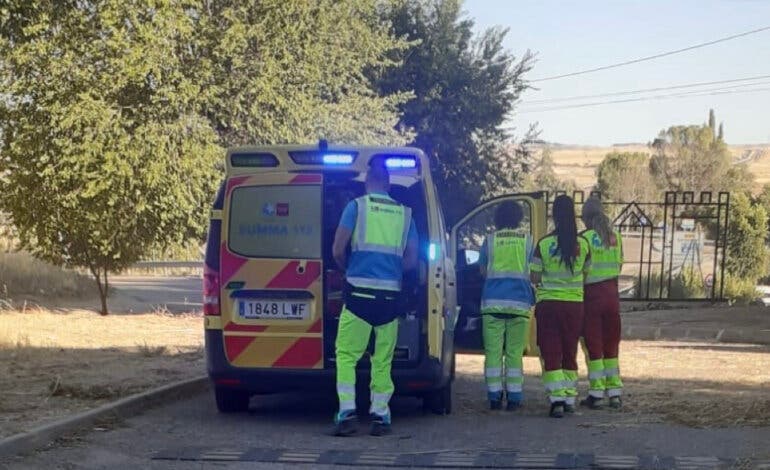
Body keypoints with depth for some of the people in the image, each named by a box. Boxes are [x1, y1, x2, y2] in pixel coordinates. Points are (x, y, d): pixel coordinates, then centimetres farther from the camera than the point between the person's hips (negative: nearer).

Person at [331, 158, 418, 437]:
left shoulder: (356, 206, 1)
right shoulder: (404, 213, 11)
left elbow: (337, 251, -2)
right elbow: (411, 260, 11)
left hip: (360, 291, -3)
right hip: (391, 295, 3)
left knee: (346, 354, 3)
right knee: (383, 359, 10)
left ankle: (347, 413, -6)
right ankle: (380, 414, 7)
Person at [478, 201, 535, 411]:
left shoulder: (490, 240, 4)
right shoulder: (528, 240, 5)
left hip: (493, 302, 0)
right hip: (519, 303, 1)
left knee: (493, 350, 2)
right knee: (515, 352, 4)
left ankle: (494, 396, -2)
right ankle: (514, 397, 0)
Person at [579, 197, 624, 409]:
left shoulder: (585, 238, -11)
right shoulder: (615, 237, 4)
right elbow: (619, 265, 10)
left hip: (592, 294, -5)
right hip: (612, 292, 5)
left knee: (593, 344, 2)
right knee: (611, 343, 12)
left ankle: (596, 393, 2)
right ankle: (615, 392, 12)